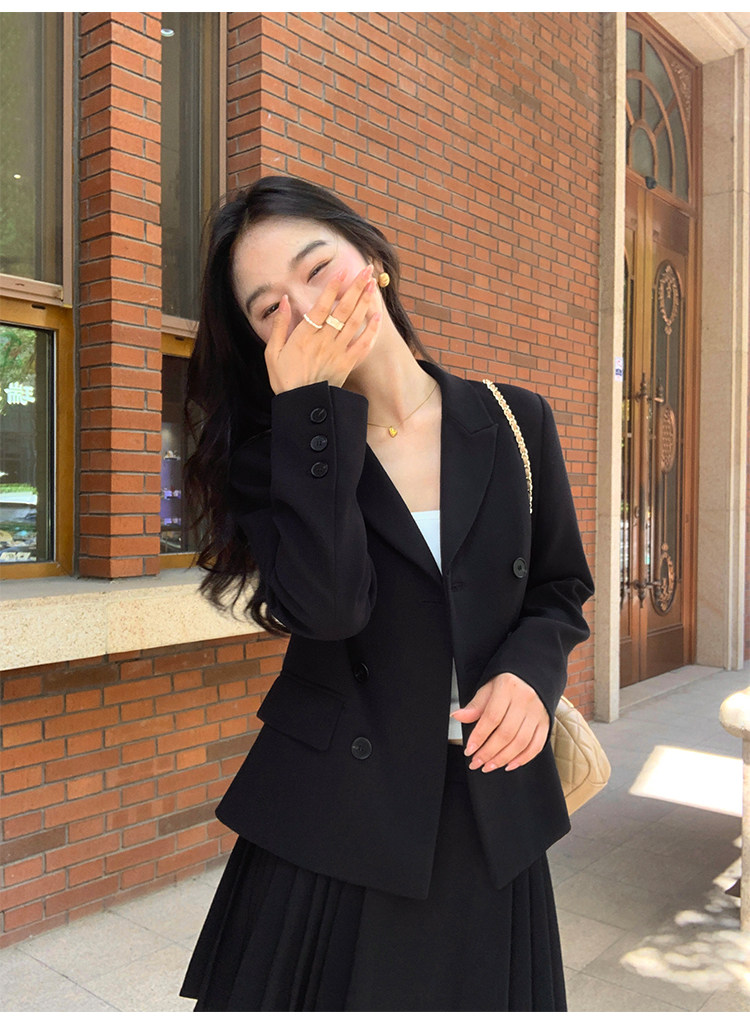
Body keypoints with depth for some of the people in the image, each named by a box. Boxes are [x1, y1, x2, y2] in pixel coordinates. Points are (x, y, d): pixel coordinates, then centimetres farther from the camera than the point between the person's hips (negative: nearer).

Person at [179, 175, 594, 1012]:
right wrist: (306, 406, -22)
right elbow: (326, 606, -23)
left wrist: (530, 670, -12)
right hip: (333, 821, -2)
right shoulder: (273, 450, -5)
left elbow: (561, 587, 8)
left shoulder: (514, 422, 0)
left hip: (493, 818, 2)